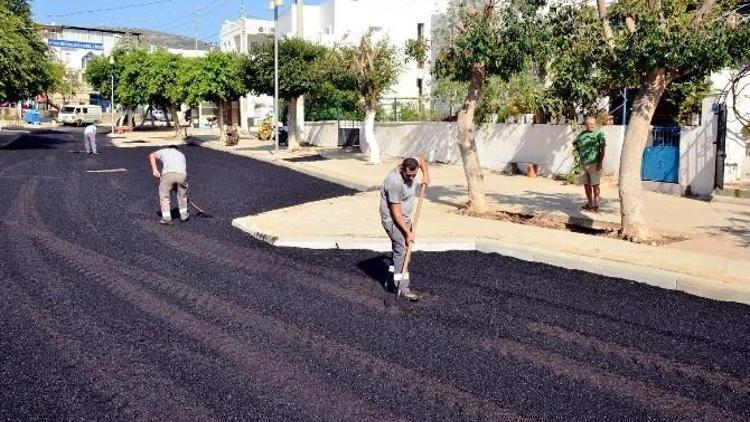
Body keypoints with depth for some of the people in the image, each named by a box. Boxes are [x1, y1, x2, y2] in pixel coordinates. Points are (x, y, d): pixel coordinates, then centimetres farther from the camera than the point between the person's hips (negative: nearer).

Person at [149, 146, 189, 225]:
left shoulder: (164, 151, 28)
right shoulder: (181, 154, 36)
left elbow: (152, 155, 9)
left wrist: (154, 169, 2)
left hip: (168, 174, -3)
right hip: (182, 174, 3)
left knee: (164, 196, 12)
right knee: (182, 195, 24)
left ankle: (166, 218, 11)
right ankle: (184, 215, 34)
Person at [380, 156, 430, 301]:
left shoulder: (410, 166, -7)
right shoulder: (395, 183, -31)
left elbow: (422, 159, 18)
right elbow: (395, 212, -27)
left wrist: (426, 175, 3)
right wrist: (408, 232, -25)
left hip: (404, 217, 9)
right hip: (393, 220, -9)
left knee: (399, 249, 16)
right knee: (401, 251, -14)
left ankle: (392, 279, 28)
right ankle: (402, 288, -13)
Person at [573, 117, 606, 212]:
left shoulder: (599, 134, -6)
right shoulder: (582, 134, 9)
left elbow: (602, 149, -8)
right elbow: (575, 143, 28)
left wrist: (600, 162, -14)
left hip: (594, 164, -6)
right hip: (583, 163, 6)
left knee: (595, 185, -2)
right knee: (586, 184, 11)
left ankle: (596, 205, 4)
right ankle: (589, 203, 23)